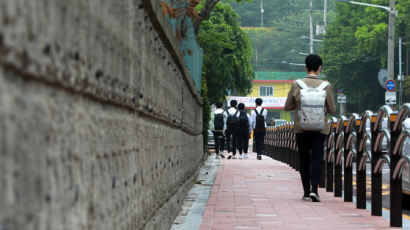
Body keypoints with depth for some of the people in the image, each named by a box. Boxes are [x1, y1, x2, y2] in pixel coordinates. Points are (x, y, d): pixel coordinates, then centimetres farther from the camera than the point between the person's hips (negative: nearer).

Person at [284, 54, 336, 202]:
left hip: (301, 128, 1)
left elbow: (287, 107, 3)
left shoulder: (297, 85, -5)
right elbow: (332, 110, 1)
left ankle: (306, 192, 15)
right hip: (320, 129, -1)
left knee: (304, 159, 11)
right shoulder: (326, 86, -6)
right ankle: (313, 189, -16)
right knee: (316, 158, 0)